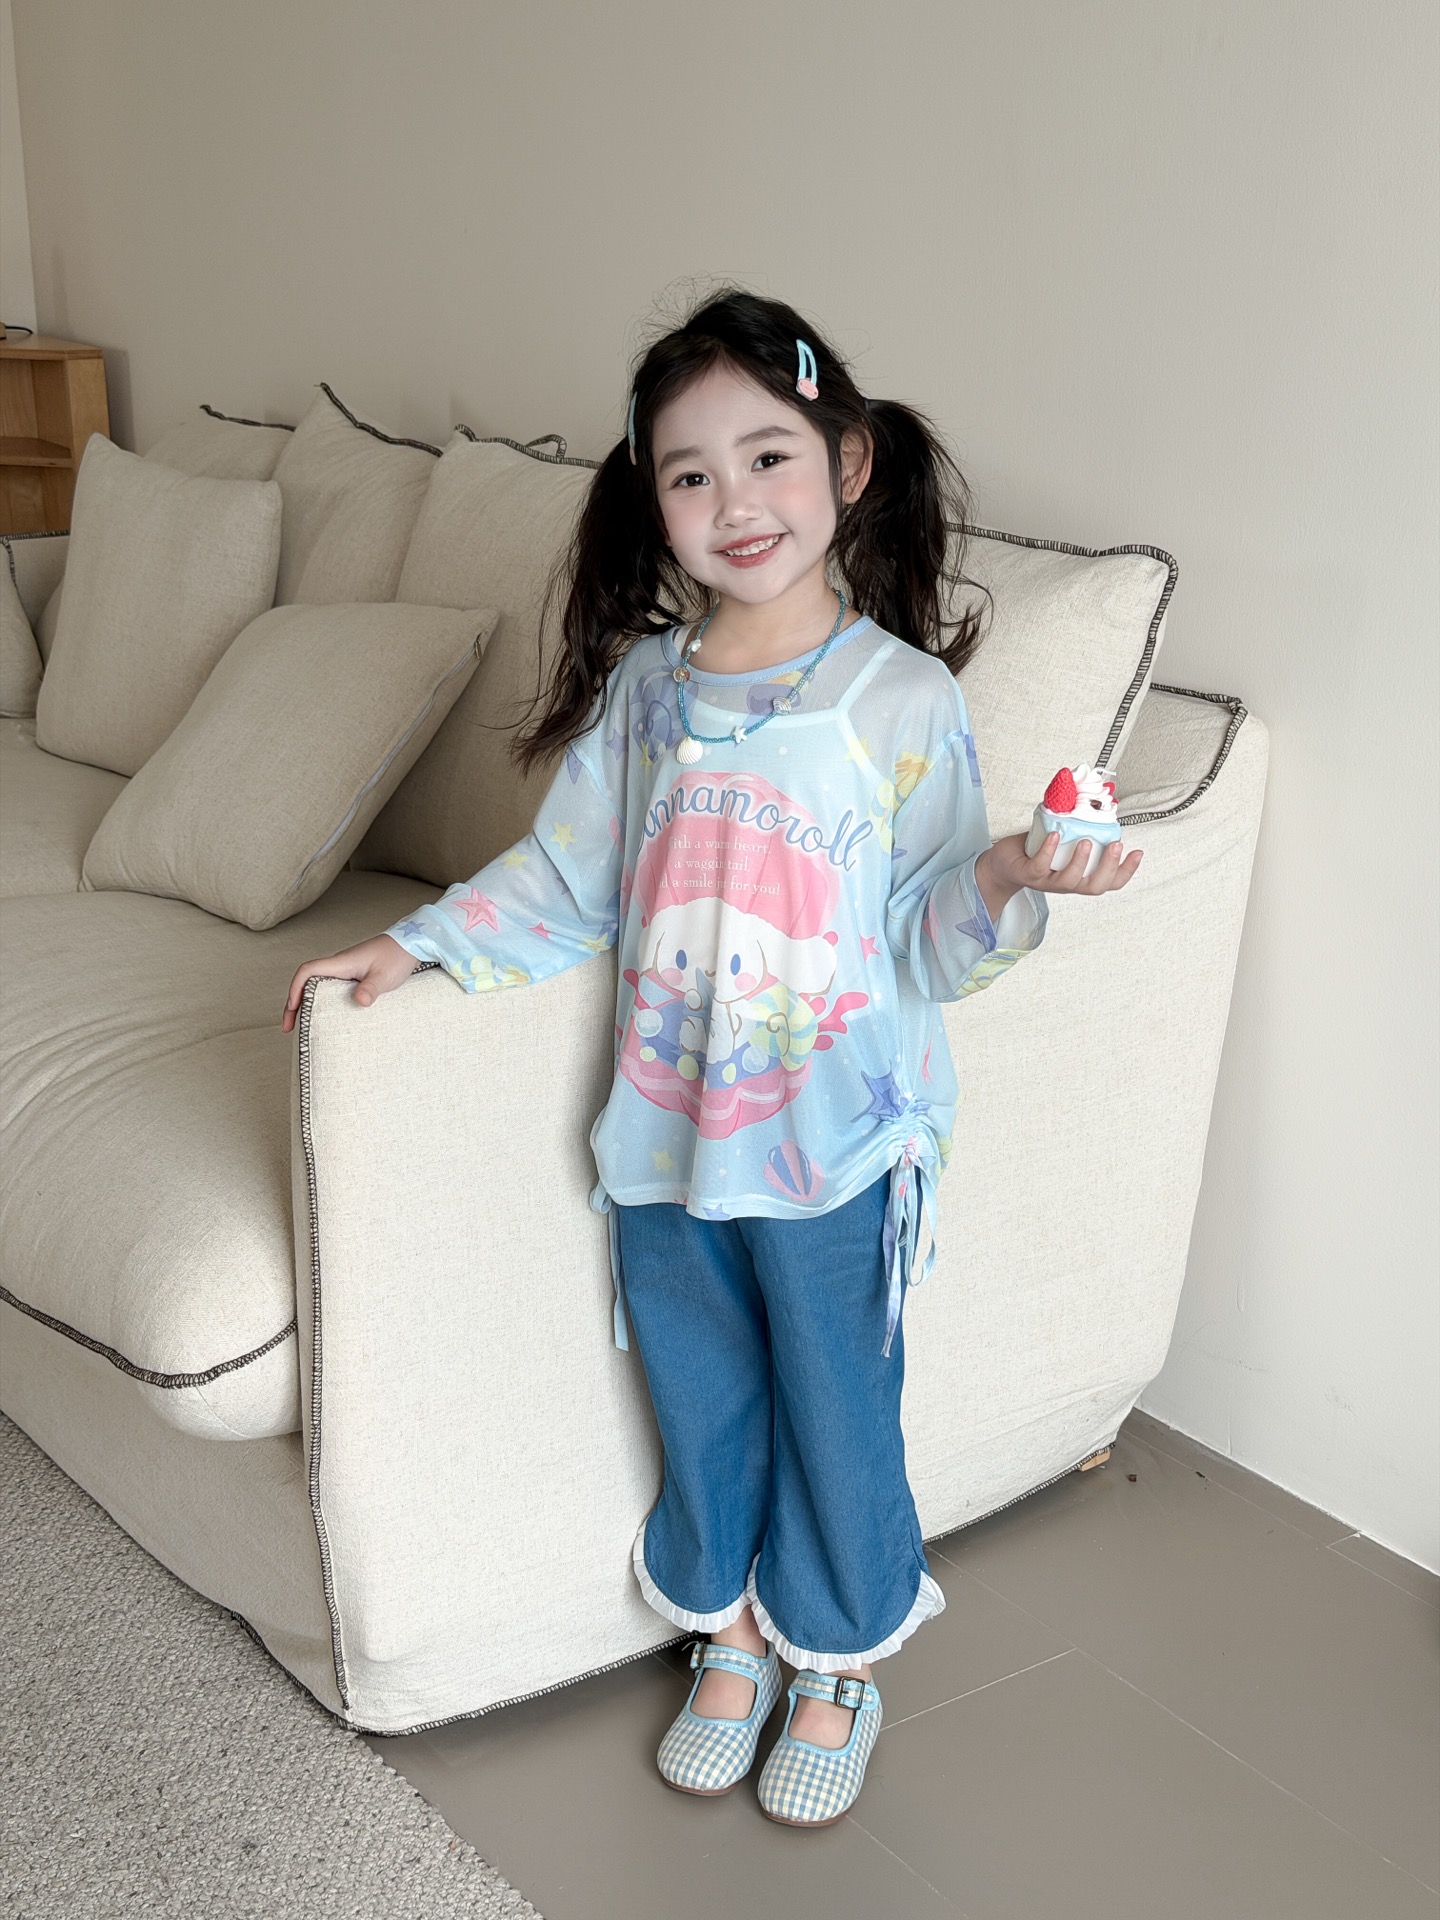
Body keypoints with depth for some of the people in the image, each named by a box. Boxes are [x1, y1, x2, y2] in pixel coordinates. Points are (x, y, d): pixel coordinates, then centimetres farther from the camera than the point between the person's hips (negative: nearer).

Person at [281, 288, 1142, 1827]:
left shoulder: (900, 699, -11)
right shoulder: (644, 687, 2)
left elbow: (924, 948, -10)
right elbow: (564, 879, 12)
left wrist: (1003, 884, -29)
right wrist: (414, 946, 6)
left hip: (835, 1140, -4)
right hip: (664, 1129, 4)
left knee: (835, 1414, 12)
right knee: (698, 1406, 19)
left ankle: (836, 1672, 36)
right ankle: (728, 1636, 43)